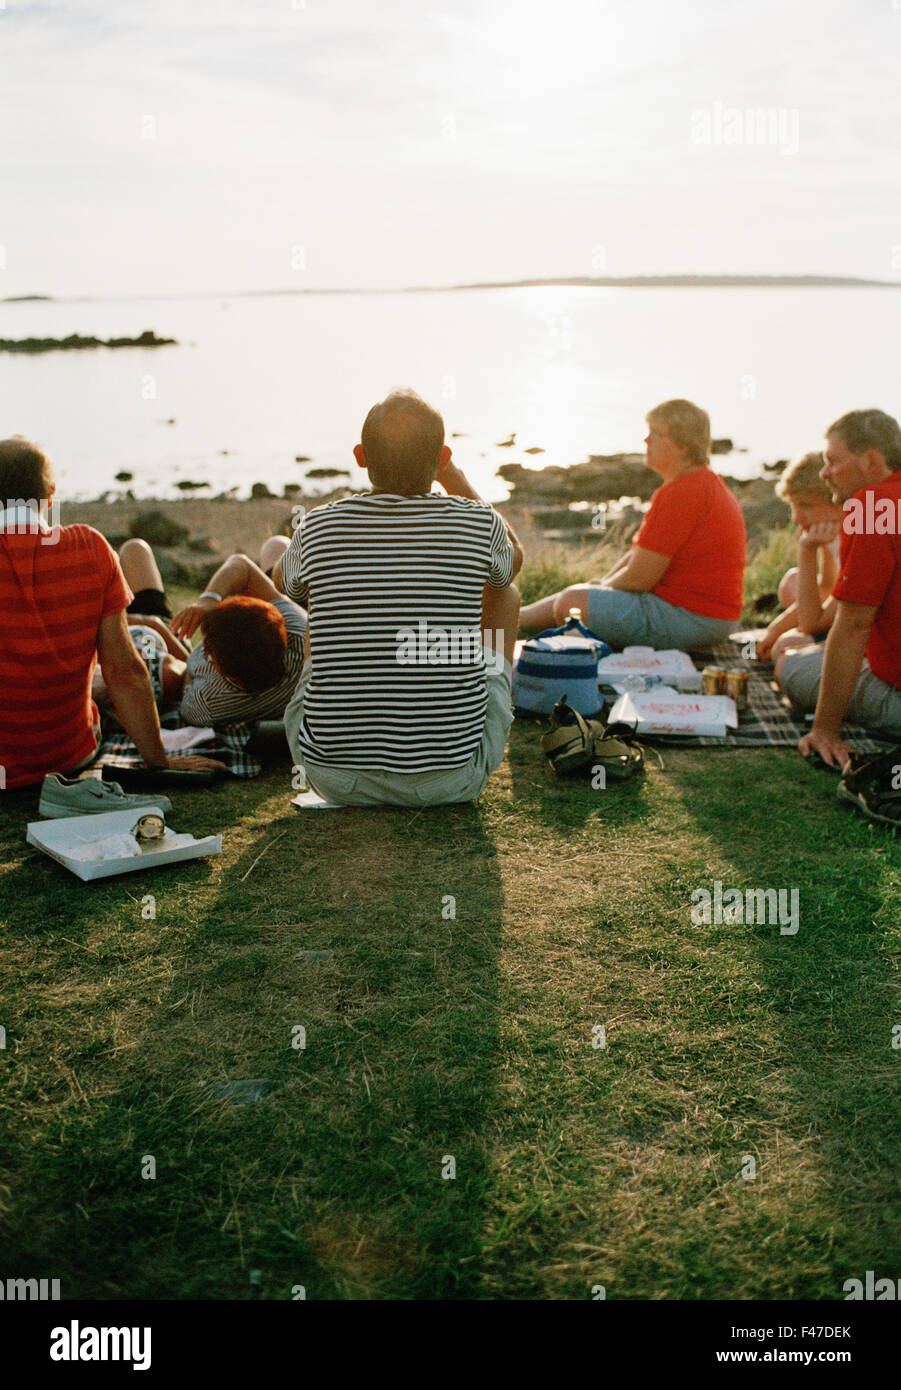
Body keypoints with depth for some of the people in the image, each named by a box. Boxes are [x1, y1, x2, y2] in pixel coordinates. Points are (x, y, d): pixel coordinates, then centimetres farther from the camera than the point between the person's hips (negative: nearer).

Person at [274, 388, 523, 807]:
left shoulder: (318, 528, -8)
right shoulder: (477, 524, -12)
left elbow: (283, 582, 19)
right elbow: (513, 557, 17)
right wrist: (450, 472, 25)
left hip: (331, 776, 2)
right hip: (452, 779, -1)